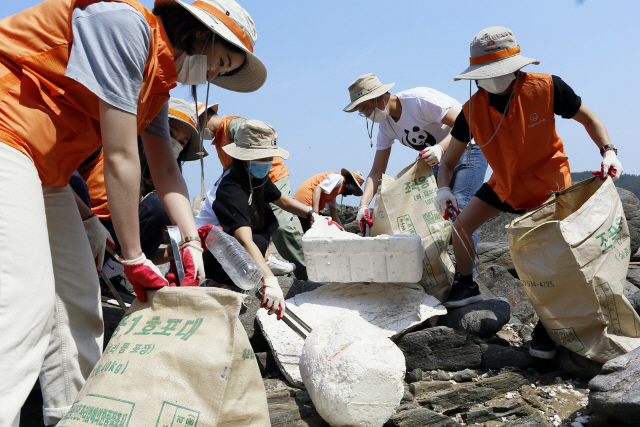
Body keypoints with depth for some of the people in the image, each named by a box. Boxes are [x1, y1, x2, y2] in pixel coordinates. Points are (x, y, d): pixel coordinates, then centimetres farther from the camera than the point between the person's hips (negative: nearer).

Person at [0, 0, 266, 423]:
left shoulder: (157, 83, 13)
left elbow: (166, 170, 13)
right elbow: (120, 157, -21)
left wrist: (192, 242, 0)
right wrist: (134, 258, -15)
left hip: (44, 171, 10)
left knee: (78, 299, 9)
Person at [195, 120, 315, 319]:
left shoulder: (257, 177, -4)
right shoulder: (231, 189, -32)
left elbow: (283, 201, 14)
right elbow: (245, 241, -46)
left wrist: (312, 215, -1)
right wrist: (269, 281, -56)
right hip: (206, 254, -9)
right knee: (257, 243, -32)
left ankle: (264, 263, 5)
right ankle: (217, 284, -9)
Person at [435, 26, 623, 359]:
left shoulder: (546, 88, -24)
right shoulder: (472, 110, -16)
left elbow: (587, 118, -7)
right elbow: (449, 160, -8)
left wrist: (607, 151, -23)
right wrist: (443, 189, -28)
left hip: (547, 182, -4)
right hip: (504, 182, 4)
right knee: (461, 226, 2)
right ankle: (467, 285, 29)